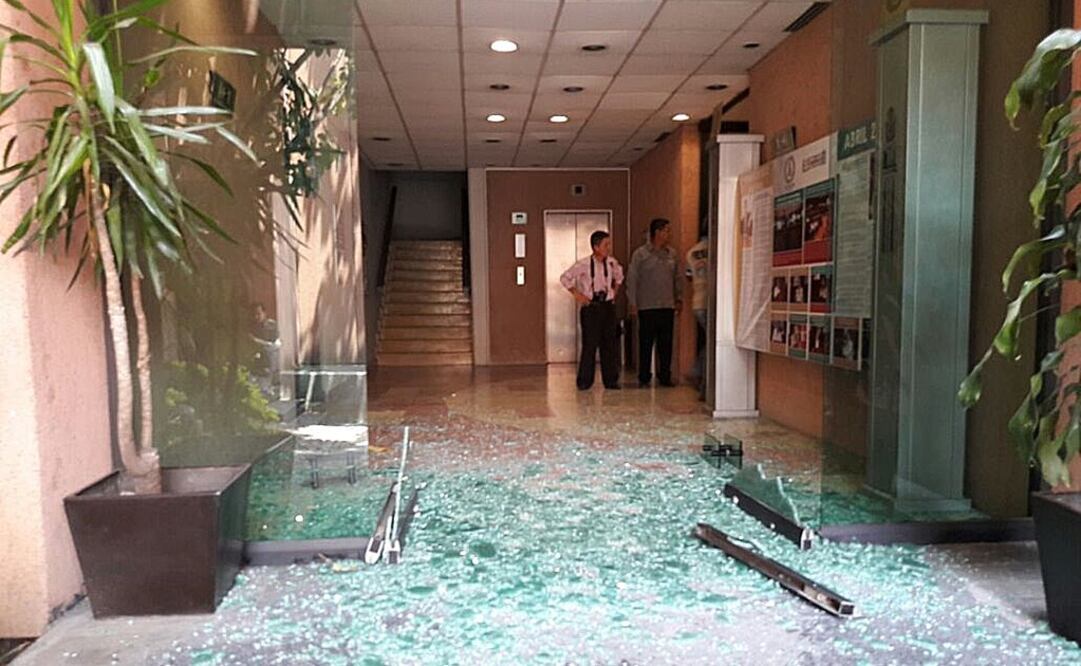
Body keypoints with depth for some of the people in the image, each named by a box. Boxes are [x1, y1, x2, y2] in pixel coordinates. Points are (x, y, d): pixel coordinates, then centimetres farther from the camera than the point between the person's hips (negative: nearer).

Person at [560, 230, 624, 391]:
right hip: (590, 307, -4)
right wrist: (577, 294, -6)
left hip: (608, 306, 5)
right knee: (589, 344, -3)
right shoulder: (583, 264, -11)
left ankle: (611, 380, 16)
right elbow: (565, 278, -6)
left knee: (610, 344, 6)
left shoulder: (612, 263, 3)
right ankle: (584, 381, 7)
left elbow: (619, 275, 24)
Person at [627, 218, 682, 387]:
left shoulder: (672, 254, 11)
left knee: (666, 343, 6)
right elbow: (632, 279, -3)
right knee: (646, 343, 1)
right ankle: (644, 378, 9)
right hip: (647, 307, -4)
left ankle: (665, 376, 16)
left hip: (668, 306, 4)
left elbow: (677, 278, 18)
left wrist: (678, 299, 12)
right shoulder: (640, 254, -2)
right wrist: (632, 303, -7)